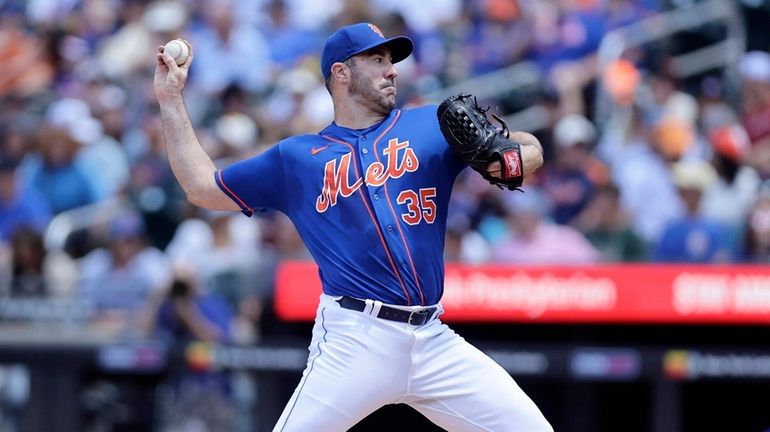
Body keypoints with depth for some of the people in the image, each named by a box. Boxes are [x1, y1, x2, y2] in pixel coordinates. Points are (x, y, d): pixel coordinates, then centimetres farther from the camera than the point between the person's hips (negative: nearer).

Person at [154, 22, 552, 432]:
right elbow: (203, 188, 16)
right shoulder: (296, 157, 12)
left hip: (433, 341, 2)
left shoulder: (432, 125, 13)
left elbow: (531, 149, 7)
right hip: (354, 341, -2)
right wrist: (171, 101, 13)